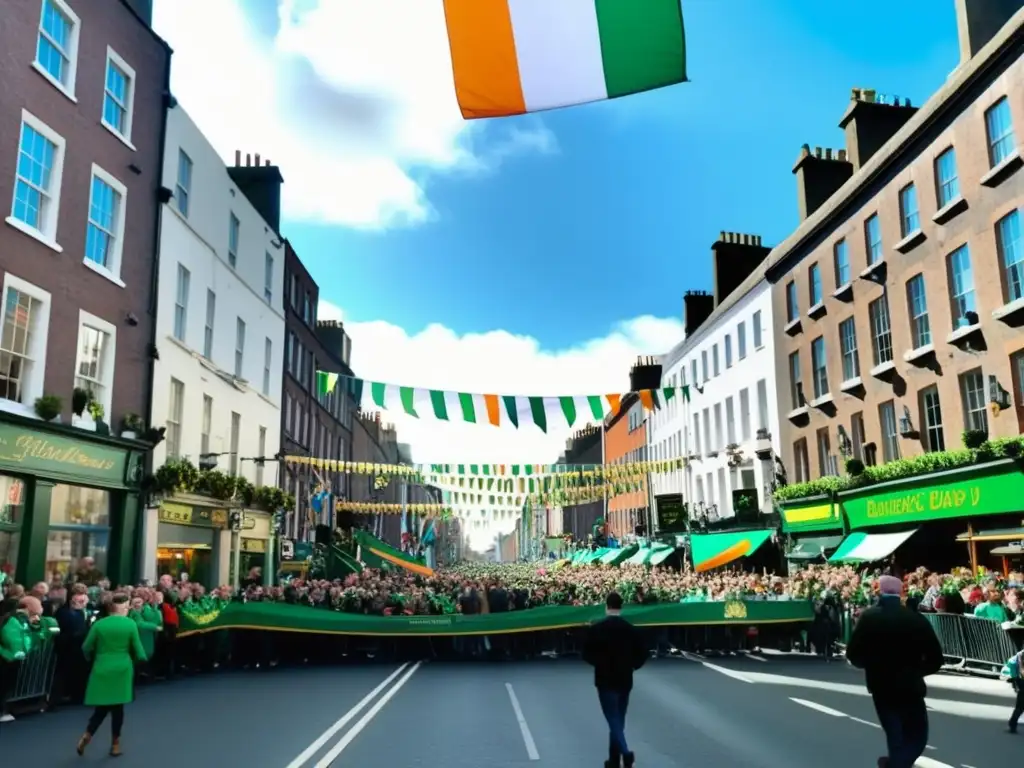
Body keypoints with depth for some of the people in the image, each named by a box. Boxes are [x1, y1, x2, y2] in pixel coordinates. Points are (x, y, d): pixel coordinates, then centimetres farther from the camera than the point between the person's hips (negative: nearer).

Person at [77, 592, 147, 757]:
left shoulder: (99, 624, -3)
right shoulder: (130, 624, -8)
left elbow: (86, 648, 2)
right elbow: (138, 650, -3)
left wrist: (94, 658, 21)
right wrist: (142, 657, 17)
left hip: (102, 669, 2)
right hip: (122, 669, -2)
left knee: (102, 706, 13)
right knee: (117, 706, 8)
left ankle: (87, 735, -6)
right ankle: (115, 744, 14)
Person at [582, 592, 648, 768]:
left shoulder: (597, 628, -9)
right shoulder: (631, 629, 0)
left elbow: (587, 654, -7)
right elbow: (642, 654, 1)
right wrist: (629, 666, 13)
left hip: (606, 681, -4)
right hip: (625, 680, 4)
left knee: (613, 720, -3)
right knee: (618, 720, 14)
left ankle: (625, 753, -23)